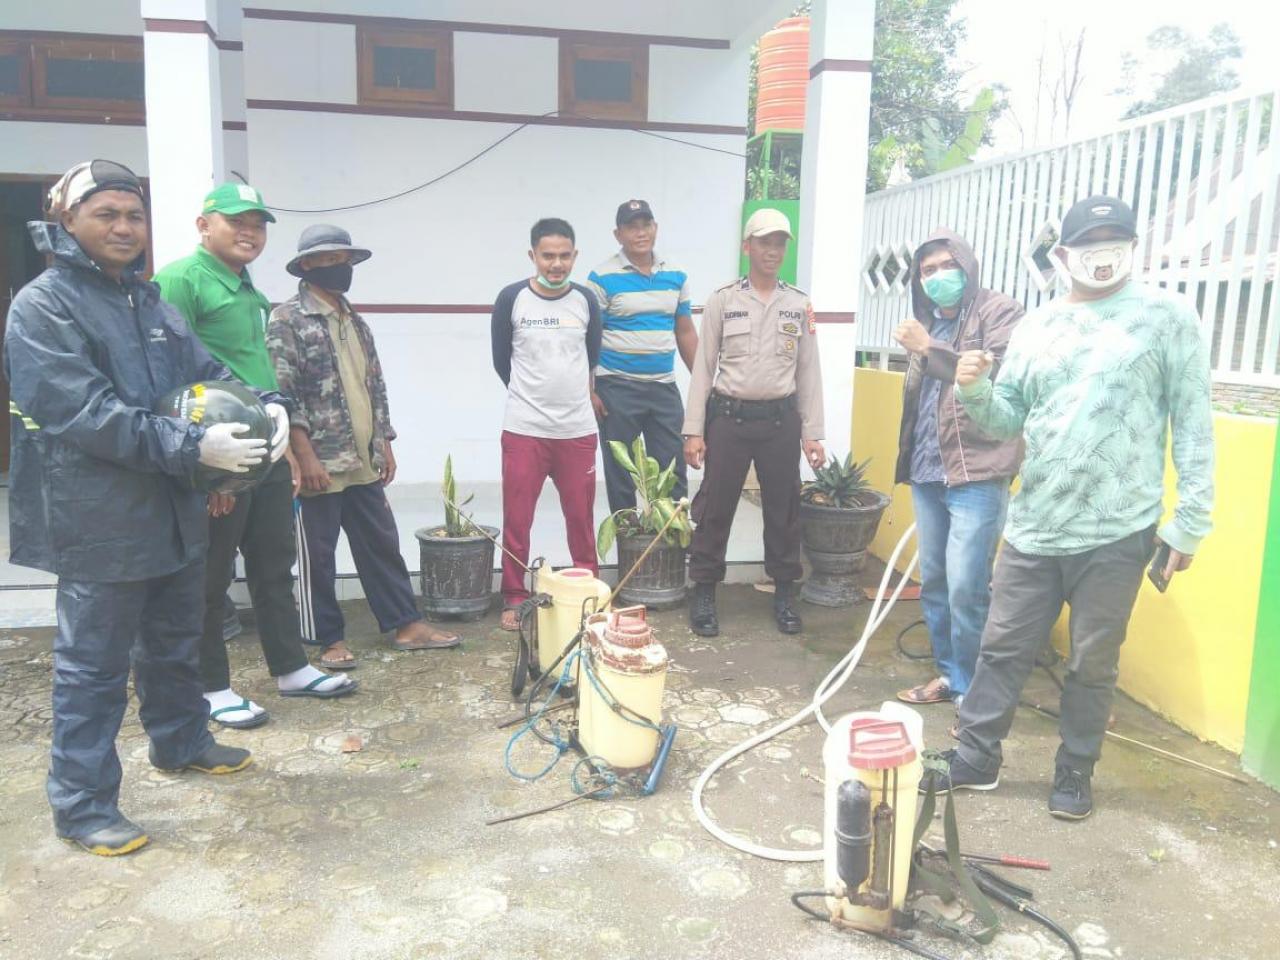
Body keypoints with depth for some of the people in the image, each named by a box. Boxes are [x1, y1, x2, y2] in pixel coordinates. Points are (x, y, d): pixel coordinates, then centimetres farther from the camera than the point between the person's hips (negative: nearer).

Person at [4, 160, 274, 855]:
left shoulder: (150, 302, 12)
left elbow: (207, 371, 14)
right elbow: (85, 412, -22)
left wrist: (266, 404, -6)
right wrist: (193, 446, -28)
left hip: (174, 513, 8)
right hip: (100, 523, -8)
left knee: (174, 643, 23)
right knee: (93, 667, 3)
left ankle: (181, 741, 43)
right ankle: (81, 805, 17)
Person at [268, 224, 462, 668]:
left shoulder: (354, 320, 15)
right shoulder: (287, 320, -9)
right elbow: (283, 393, -16)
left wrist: (385, 443, 14)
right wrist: (306, 456, -19)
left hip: (364, 462, 8)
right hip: (320, 462, -7)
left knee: (382, 544, 13)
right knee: (318, 554, 5)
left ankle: (407, 625, 22)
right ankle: (329, 639, 17)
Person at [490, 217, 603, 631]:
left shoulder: (586, 300, 3)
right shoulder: (511, 298, -4)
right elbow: (501, 360, 5)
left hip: (578, 430, 2)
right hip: (524, 430, -2)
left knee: (581, 518, 10)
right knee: (516, 520, 5)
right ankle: (514, 598, 19)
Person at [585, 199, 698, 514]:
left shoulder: (676, 276, 7)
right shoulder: (603, 278, -6)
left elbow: (685, 332, 13)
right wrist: (589, 391, -12)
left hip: (665, 388, 4)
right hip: (617, 388, -4)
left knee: (672, 471, 7)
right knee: (620, 472, 6)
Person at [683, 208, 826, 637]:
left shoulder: (800, 305, 6)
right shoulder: (722, 301, 0)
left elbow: (809, 371, 7)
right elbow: (703, 367, 0)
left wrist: (812, 434, 3)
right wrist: (693, 431, -6)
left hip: (781, 419, 2)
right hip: (728, 417, -2)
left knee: (783, 509, 9)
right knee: (715, 506, 2)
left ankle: (784, 594, 23)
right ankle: (704, 593, 15)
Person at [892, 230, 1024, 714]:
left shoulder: (1000, 312, -2)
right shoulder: (929, 323, 18)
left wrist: (929, 349, -20)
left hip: (976, 476, -7)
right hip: (927, 475, 7)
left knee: (966, 589, -9)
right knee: (934, 583, 12)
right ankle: (950, 674, 26)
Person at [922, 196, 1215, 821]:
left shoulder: (1168, 317, -3)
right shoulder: (1035, 327, 8)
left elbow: (1193, 425, -4)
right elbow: (1007, 419, 10)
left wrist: (1190, 521, -7)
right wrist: (975, 391, -12)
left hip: (1117, 534, -3)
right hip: (1032, 527, 3)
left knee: (1092, 665, 10)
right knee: (1002, 648, 10)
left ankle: (1075, 772, 28)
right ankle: (975, 758, 25)